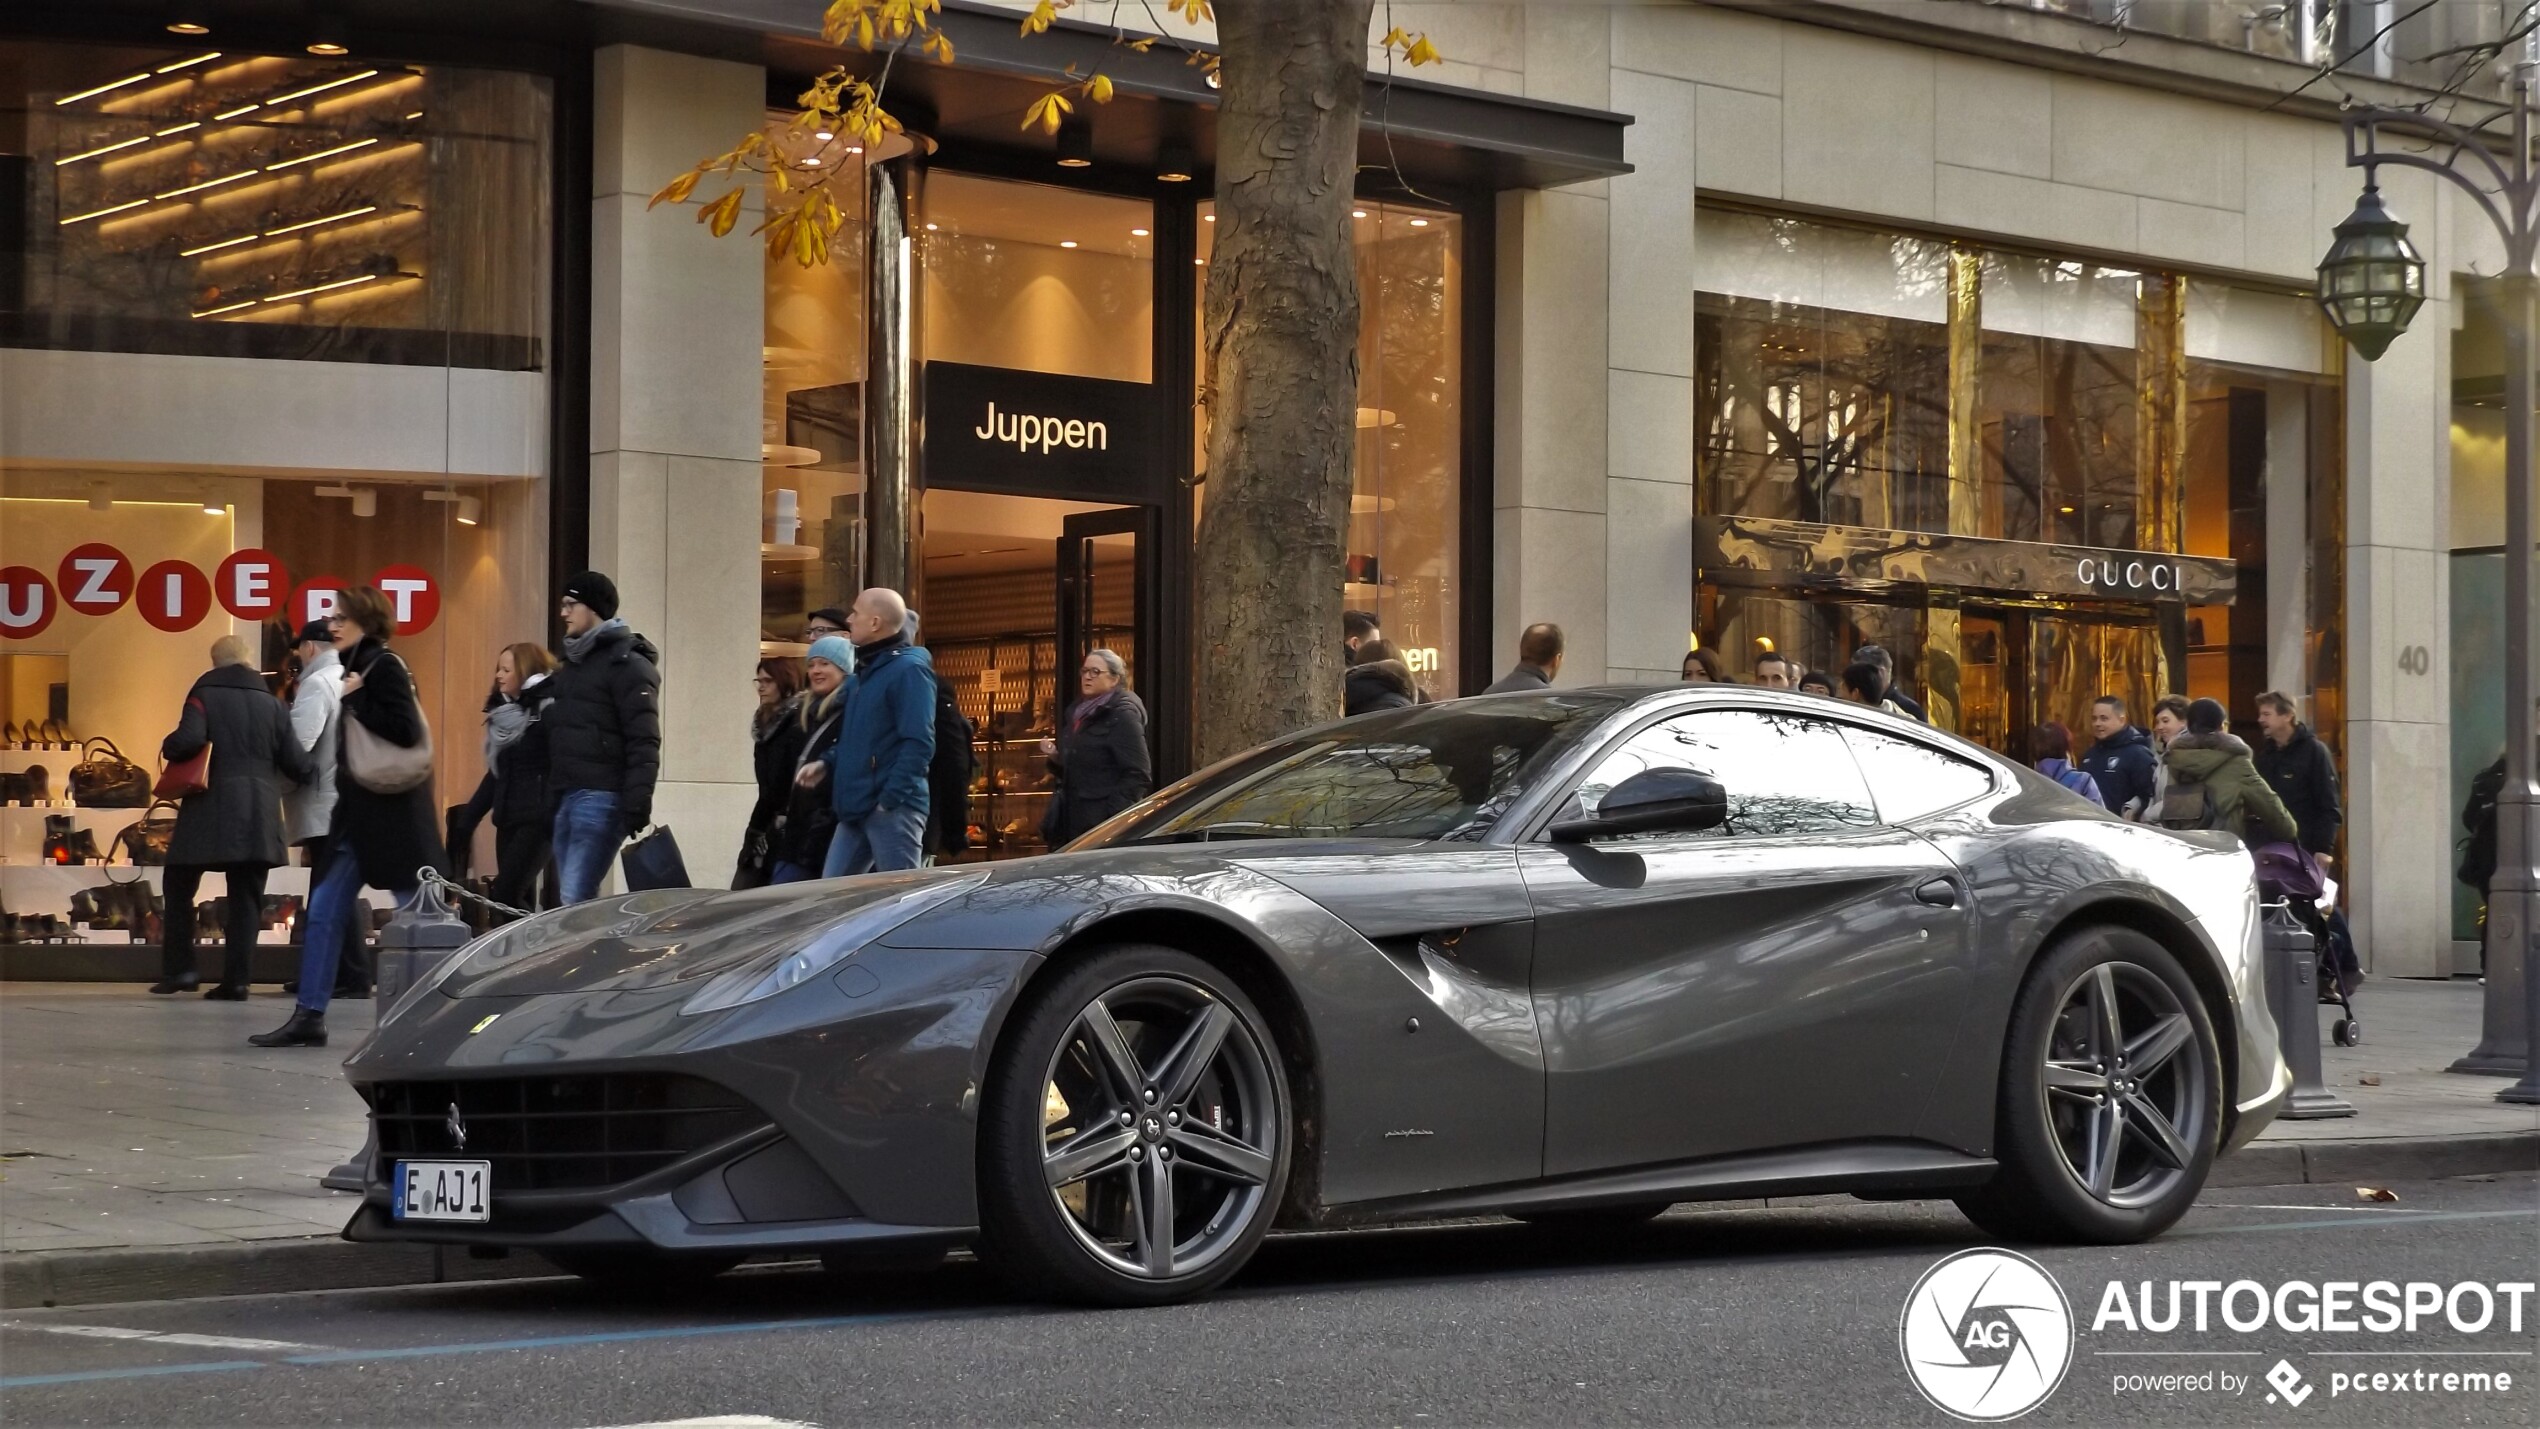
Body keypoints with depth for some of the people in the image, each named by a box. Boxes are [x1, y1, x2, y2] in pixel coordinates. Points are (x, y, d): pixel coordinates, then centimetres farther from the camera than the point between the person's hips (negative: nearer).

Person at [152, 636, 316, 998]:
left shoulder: (205, 695, -2)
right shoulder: (272, 704, 8)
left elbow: (189, 740, -20)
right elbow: (296, 763, 4)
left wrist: (168, 749, 0)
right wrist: (315, 774, 24)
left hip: (209, 812, -3)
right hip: (258, 817, 3)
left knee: (179, 887, 12)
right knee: (246, 899, 6)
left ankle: (179, 968, 6)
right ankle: (235, 979, 0)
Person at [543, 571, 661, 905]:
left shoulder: (626, 664, -6)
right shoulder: (571, 664, 21)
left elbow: (644, 743, -14)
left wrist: (637, 802, -21)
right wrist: (550, 796, 21)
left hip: (601, 798, -9)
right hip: (566, 797, 9)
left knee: (575, 901, -17)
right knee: (570, 903, 6)